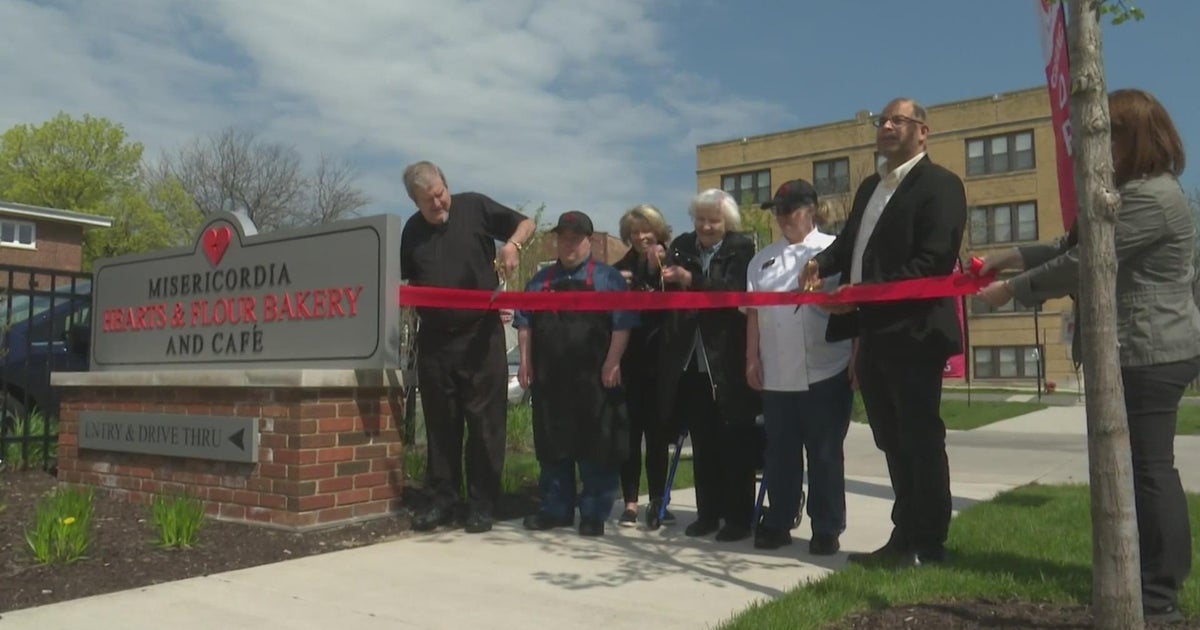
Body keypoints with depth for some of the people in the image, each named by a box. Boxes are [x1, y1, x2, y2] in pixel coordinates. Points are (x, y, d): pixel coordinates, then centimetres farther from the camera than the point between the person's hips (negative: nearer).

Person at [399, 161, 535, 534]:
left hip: (480, 334, -4)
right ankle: (444, 500, 18)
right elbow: (407, 283, 19)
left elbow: (526, 224, 4)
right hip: (434, 338, 4)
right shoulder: (412, 231, 11)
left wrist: (513, 244, -16)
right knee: (440, 422, 8)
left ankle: (482, 504, 9)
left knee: (484, 421, 0)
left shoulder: (474, 207, 0)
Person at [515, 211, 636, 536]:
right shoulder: (541, 280, 16)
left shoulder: (608, 278, 4)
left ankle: (595, 514, 10)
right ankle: (556, 509, 21)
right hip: (549, 378, 4)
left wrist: (612, 363, -13)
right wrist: (525, 361, 4)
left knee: (595, 448, 1)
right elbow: (524, 322, 14)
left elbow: (622, 323, -4)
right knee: (552, 447, 9)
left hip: (593, 380, -4)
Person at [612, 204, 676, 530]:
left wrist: (656, 272, -14)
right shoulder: (620, 269, 10)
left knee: (656, 433, 4)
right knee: (629, 432, 2)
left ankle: (657, 502, 13)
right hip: (628, 362, 2)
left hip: (658, 361, -2)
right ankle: (630, 502, 9)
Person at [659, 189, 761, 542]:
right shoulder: (681, 246, 9)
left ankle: (739, 517, 14)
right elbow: (668, 295, 5)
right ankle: (707, 513, 22)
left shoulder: (741, 249, -1)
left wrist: (691, 281, -25)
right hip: (691, 360, 4)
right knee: (702, 441, 11)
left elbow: (735, 292, -17)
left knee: (734, 442, 4)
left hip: (728, 360, -3)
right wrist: (664, 279, -16)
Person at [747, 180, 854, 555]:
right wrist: (752, 359, 6)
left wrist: (856, 358, -7)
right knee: (780, 451, 11)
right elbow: (753, 313, 12)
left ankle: (826, 529, 17)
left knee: (825, 453, 6)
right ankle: (778, 522, 23)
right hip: (777, 373, 4)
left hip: (825, 371, -4)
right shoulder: (764, 259, 14)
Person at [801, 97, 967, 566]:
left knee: (920, 441, 0)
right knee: (893, 441, 15)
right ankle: (905, 538, 26)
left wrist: (864, 293, -22)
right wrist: (824, 262, 2)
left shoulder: (939, 184, -6)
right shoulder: (869, 187, 20)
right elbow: (850, 240, 25)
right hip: (874, 336, 8)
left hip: (912, 334, -8)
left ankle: (927, 545, 12)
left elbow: (935, 260, -17)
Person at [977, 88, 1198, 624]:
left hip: (1148, 354, -11)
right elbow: (1077, 248, 18)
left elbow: (1082, 265, -20)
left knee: (1149, 466, -5)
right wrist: (1013, 257, 10)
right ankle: (1157, 577, 28)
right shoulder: (1135, 192, 17)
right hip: (1139, 353, 11)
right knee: (1143, 466, 16)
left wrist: (1011, 291, -11)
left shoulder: (1150, 198, -19)